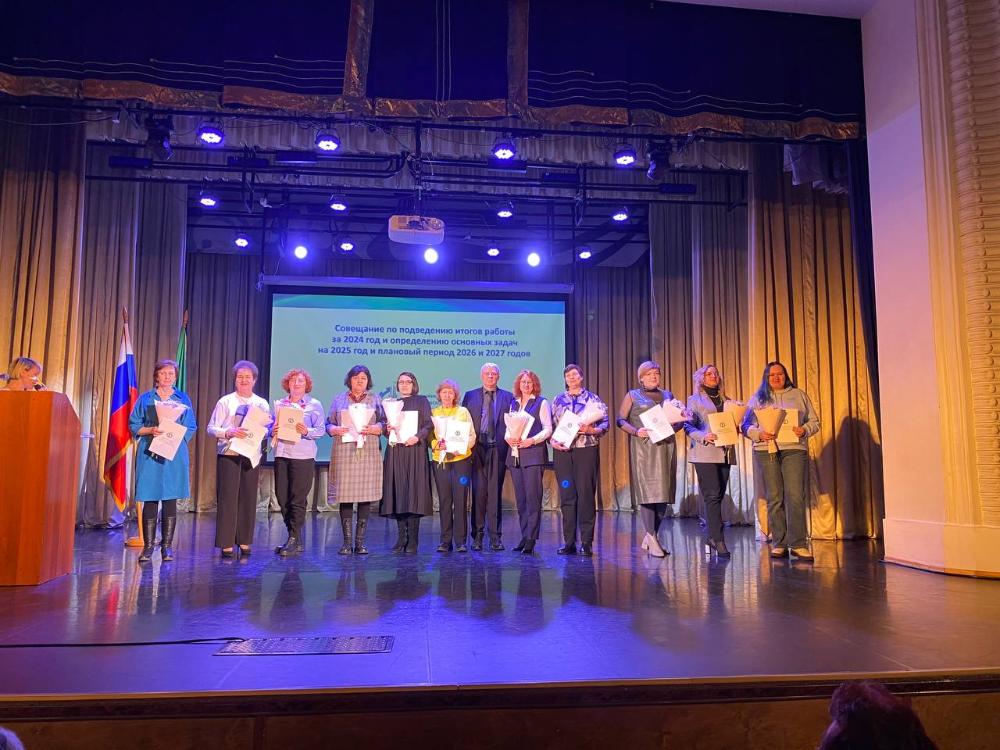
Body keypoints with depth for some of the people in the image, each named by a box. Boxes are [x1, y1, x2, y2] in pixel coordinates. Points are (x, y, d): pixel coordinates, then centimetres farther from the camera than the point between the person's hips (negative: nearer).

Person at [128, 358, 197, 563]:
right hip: (149, 454, 0)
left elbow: (191, 428, 7)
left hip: (175, 455, 0)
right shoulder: (145, 398, 10)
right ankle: (148, 546, 7)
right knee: (150, 500, -1)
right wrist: (150, 430, -11)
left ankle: (167, 545, 8)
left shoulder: (183, 399, 10)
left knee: (170, 499, 0)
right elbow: (134, 425, 6)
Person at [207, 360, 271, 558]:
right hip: (228, 454, -3)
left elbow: (268, 429, 12)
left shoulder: (262, 404, 12)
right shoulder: (225, 401, 3)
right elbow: (211, 428, -1)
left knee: (249, 498, 5)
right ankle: (226, 544, 3)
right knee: (228, 498, -4)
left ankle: (244, 542, 14)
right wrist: (229, 433, -18)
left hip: (251, 455, 3)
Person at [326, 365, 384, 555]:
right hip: (344, 453, 0)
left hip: (368, 454, 0)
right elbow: (328, 425, 11)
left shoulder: (375, 399, 13)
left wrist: (372, 429, -12)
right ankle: (347, 541, 4)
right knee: (345, 497, -3)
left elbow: (384, 424, 7)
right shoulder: (339, 399, 15)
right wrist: (338, 430, -9)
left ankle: (360, 541, 5)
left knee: (366, 497, -3)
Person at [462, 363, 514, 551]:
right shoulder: (470, 396, 11)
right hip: (477, 449, 0)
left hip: (498, 449, 0)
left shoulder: (508, 397, 9)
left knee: (495, 492, 3)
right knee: (478, 492, 2)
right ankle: (477, 536, 9)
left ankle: (495, 537, 9)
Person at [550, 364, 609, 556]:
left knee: (586, 494, -4)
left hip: (586, 450, -2)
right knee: (566, 495, 3)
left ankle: (587, 542, 3)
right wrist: (553, 441, -6)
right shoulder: (558, 400, 14)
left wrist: (591, 430, -17)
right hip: (562, 451, 3)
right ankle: (569, 542, 10)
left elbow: (605, 424, 1)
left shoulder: (593, 399, 6)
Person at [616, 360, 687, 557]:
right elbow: (621, 420, 3)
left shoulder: (668, 395, 20)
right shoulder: (632, 396, 9)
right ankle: (653, 540, -4)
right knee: (647, 490, -9)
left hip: (665, 447, 4)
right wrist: (636, 431, -14)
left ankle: (650, 537, 15)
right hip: (643, 447, -4)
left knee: (664, 491, 2)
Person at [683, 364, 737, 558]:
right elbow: (688, 425, -1)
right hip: (705, 453, -5)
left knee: (718, 496, 7)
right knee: (713, 496, -11)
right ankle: (719, 541, -12)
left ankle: (711, 536, 18)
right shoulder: (695, 399, 6)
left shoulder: (725, 400, 20)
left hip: (725, 453, 5)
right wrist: (703, 437, -18)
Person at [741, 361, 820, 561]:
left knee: (795, 496, -10)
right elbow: (746, 425, 6)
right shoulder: (758, 398, 13)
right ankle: (779, 544, 7)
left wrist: (804, 430, -9)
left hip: (794, 449, 0)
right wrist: (759, 433, -13)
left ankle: (798, 544, -5)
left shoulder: (799, 395, 15)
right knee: (774, 498, 2)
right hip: (766, 450, 0)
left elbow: (814, 421, 12)